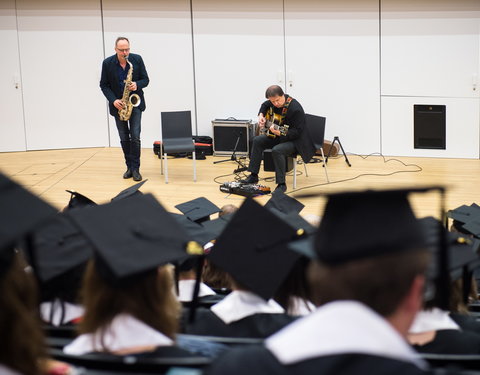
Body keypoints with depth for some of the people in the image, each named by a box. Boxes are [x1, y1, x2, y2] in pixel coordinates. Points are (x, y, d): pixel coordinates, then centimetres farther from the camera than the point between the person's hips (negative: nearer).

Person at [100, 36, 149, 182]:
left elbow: (145, 80, -1)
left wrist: (137, 85, -22)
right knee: (124, 138, 7)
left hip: (135, 103, -1)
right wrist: (113, 100, -16)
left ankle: (135, 168, -2)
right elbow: (104, 85, -2)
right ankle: (129, 167, 17)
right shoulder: (107, 63, -8)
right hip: (118, 105, 1)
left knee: (135, 137, -9)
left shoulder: (137, 59, -7)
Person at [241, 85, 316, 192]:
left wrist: (280, 133, -41)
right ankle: (253, 176, 7)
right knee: (257, 141, 1)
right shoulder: (273, 101, -4)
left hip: (295, 140, -9)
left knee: (277, 150, -33)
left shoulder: (295, 109, -29)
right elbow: (264, 105, 21)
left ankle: (281, 184, -24)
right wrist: (261, 115, 1)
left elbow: (297, 131, -28)